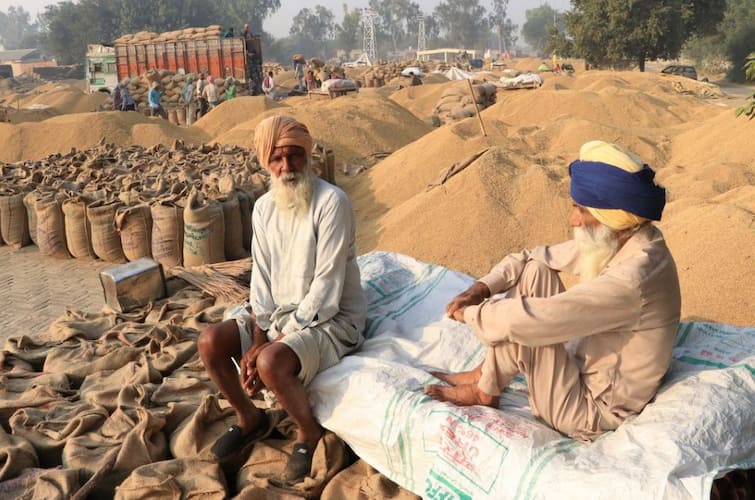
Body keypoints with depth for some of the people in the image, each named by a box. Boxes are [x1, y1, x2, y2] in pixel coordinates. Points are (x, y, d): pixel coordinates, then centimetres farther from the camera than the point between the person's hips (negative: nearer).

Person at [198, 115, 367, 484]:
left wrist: (276, 341, -22)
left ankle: (310, 433, 0)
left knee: (271, 363, -31)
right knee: (210, 342, -9)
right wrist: (257, 337, -11)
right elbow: (262, 277, 2)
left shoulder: (331, 202, -20)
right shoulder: (264, 207, 2)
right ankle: (248, 418, 16)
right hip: (278, 311, 7)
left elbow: (326, 288, -23)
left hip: (330, 318, -7)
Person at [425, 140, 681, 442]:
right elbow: (536, 257, 3)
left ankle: (484, 392, 5)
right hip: (585, 368, 9)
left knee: (522, 328, -25)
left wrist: (470, 313, -19)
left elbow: (531, 320, -35)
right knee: (535, 271, -2)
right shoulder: (613, 241, -6)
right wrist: (483, 287, -11)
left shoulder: (631, 280, -34)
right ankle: (487, 372, 6)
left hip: (595, 413, -8)